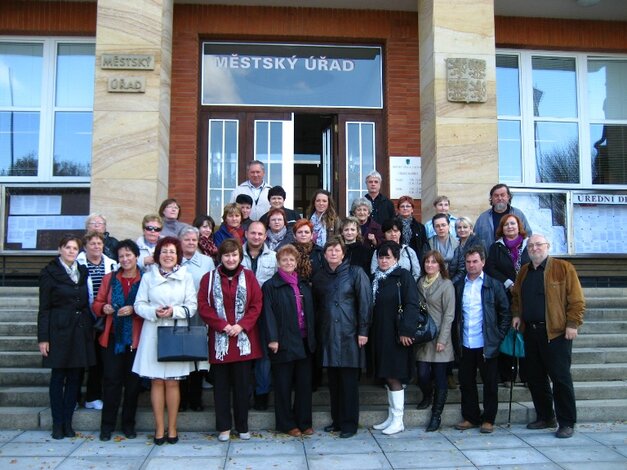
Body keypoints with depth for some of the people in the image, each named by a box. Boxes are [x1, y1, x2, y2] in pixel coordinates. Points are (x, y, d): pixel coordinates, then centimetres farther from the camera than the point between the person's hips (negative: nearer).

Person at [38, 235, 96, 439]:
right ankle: (57, 424, 12)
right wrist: (43, 337, -8)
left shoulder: (83, 272, 12)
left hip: (81, 331, 4)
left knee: (75, 377, 6)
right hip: (59, 331, -4)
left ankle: (68, 423, 16)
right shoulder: (50, 273, 0)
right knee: (58, 377, 2)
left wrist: (91, 328, 7)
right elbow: (44, 308, -3)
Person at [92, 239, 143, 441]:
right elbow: (97, 303, 11)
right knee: (111, 380, 1)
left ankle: (128, 424, 19)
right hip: (112, 338, 2)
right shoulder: (109, 278, 10)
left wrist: (133, 310, -18)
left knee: (132, 381, 6)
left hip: (135, 339, -1)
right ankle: (107, 425, 13)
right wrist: (104, 308, -9)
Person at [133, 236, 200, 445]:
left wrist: (174, 311, -15)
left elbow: (192, 306, 2)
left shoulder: (186, 277, 5)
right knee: (157, 381, 3)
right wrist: (154, 312, -15)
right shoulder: (148, 277, 6)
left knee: (172, 382, 3)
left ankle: (172, 428, 13)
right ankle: (159, 428, 12)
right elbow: (139, 305, 3)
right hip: (153, 333, 0)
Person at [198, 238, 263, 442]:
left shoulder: (248, 276, 4)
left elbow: (257, 305, 0)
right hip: (219, 340, 0)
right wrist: (222, 325, -12)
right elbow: (203, 306, -2)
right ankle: (223, 427, 17)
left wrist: (241, 325, -12)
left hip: (243, 339, 0)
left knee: (242, 384, 6)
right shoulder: (209, 278, 3)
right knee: (221, 385, 6)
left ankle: (242, 426, 18)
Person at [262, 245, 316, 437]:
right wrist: (272, 339, -17)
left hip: (304, 342, 5)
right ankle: (287, 424, 15)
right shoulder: (271, 286, -2)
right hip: (284, 342, -5)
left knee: (304, 384, 9)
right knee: (284, 385, 4)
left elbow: (310, 312, 17)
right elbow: (268, 314, -9)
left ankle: (304, 422, 20)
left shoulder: (304, 286, 15)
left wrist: (312, 337, 10)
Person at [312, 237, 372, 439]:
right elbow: (316, 306, 15)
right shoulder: (319, 277, 11)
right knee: (333, 380, 9)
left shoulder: (355, 273, -2)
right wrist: (317, 330, 7)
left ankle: (349, 424, 9)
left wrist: (363, 331, -11)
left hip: (349, 335, -4)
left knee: (349, 381, 0)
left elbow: (365, 302, -6)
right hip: (328, 335, 4)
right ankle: (337, 420, 21)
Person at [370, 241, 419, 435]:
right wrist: (370, 331, 8)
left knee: (393, 376, -4)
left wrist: (405, 330, -20)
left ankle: (398, 420, 6)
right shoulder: (376, 278, 12)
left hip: (396, 335, -7)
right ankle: (391, 417, 23)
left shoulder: (403, 276, -8)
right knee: (387, 376, 12)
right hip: (380, 334, 7)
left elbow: (412, 305, -14)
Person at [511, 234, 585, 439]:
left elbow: (576, 299, -8)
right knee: (535, 378, 11)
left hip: (556, 332, -6)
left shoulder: (563, 268, -4)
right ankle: (545, 417, 25)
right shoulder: (524, 272, 14)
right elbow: (516, 297, 25)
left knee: (561, 378, -3)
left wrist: (572, 324, -14)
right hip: (531, 332, 6)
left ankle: (567, 423, 7)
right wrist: (516, 314, 10)